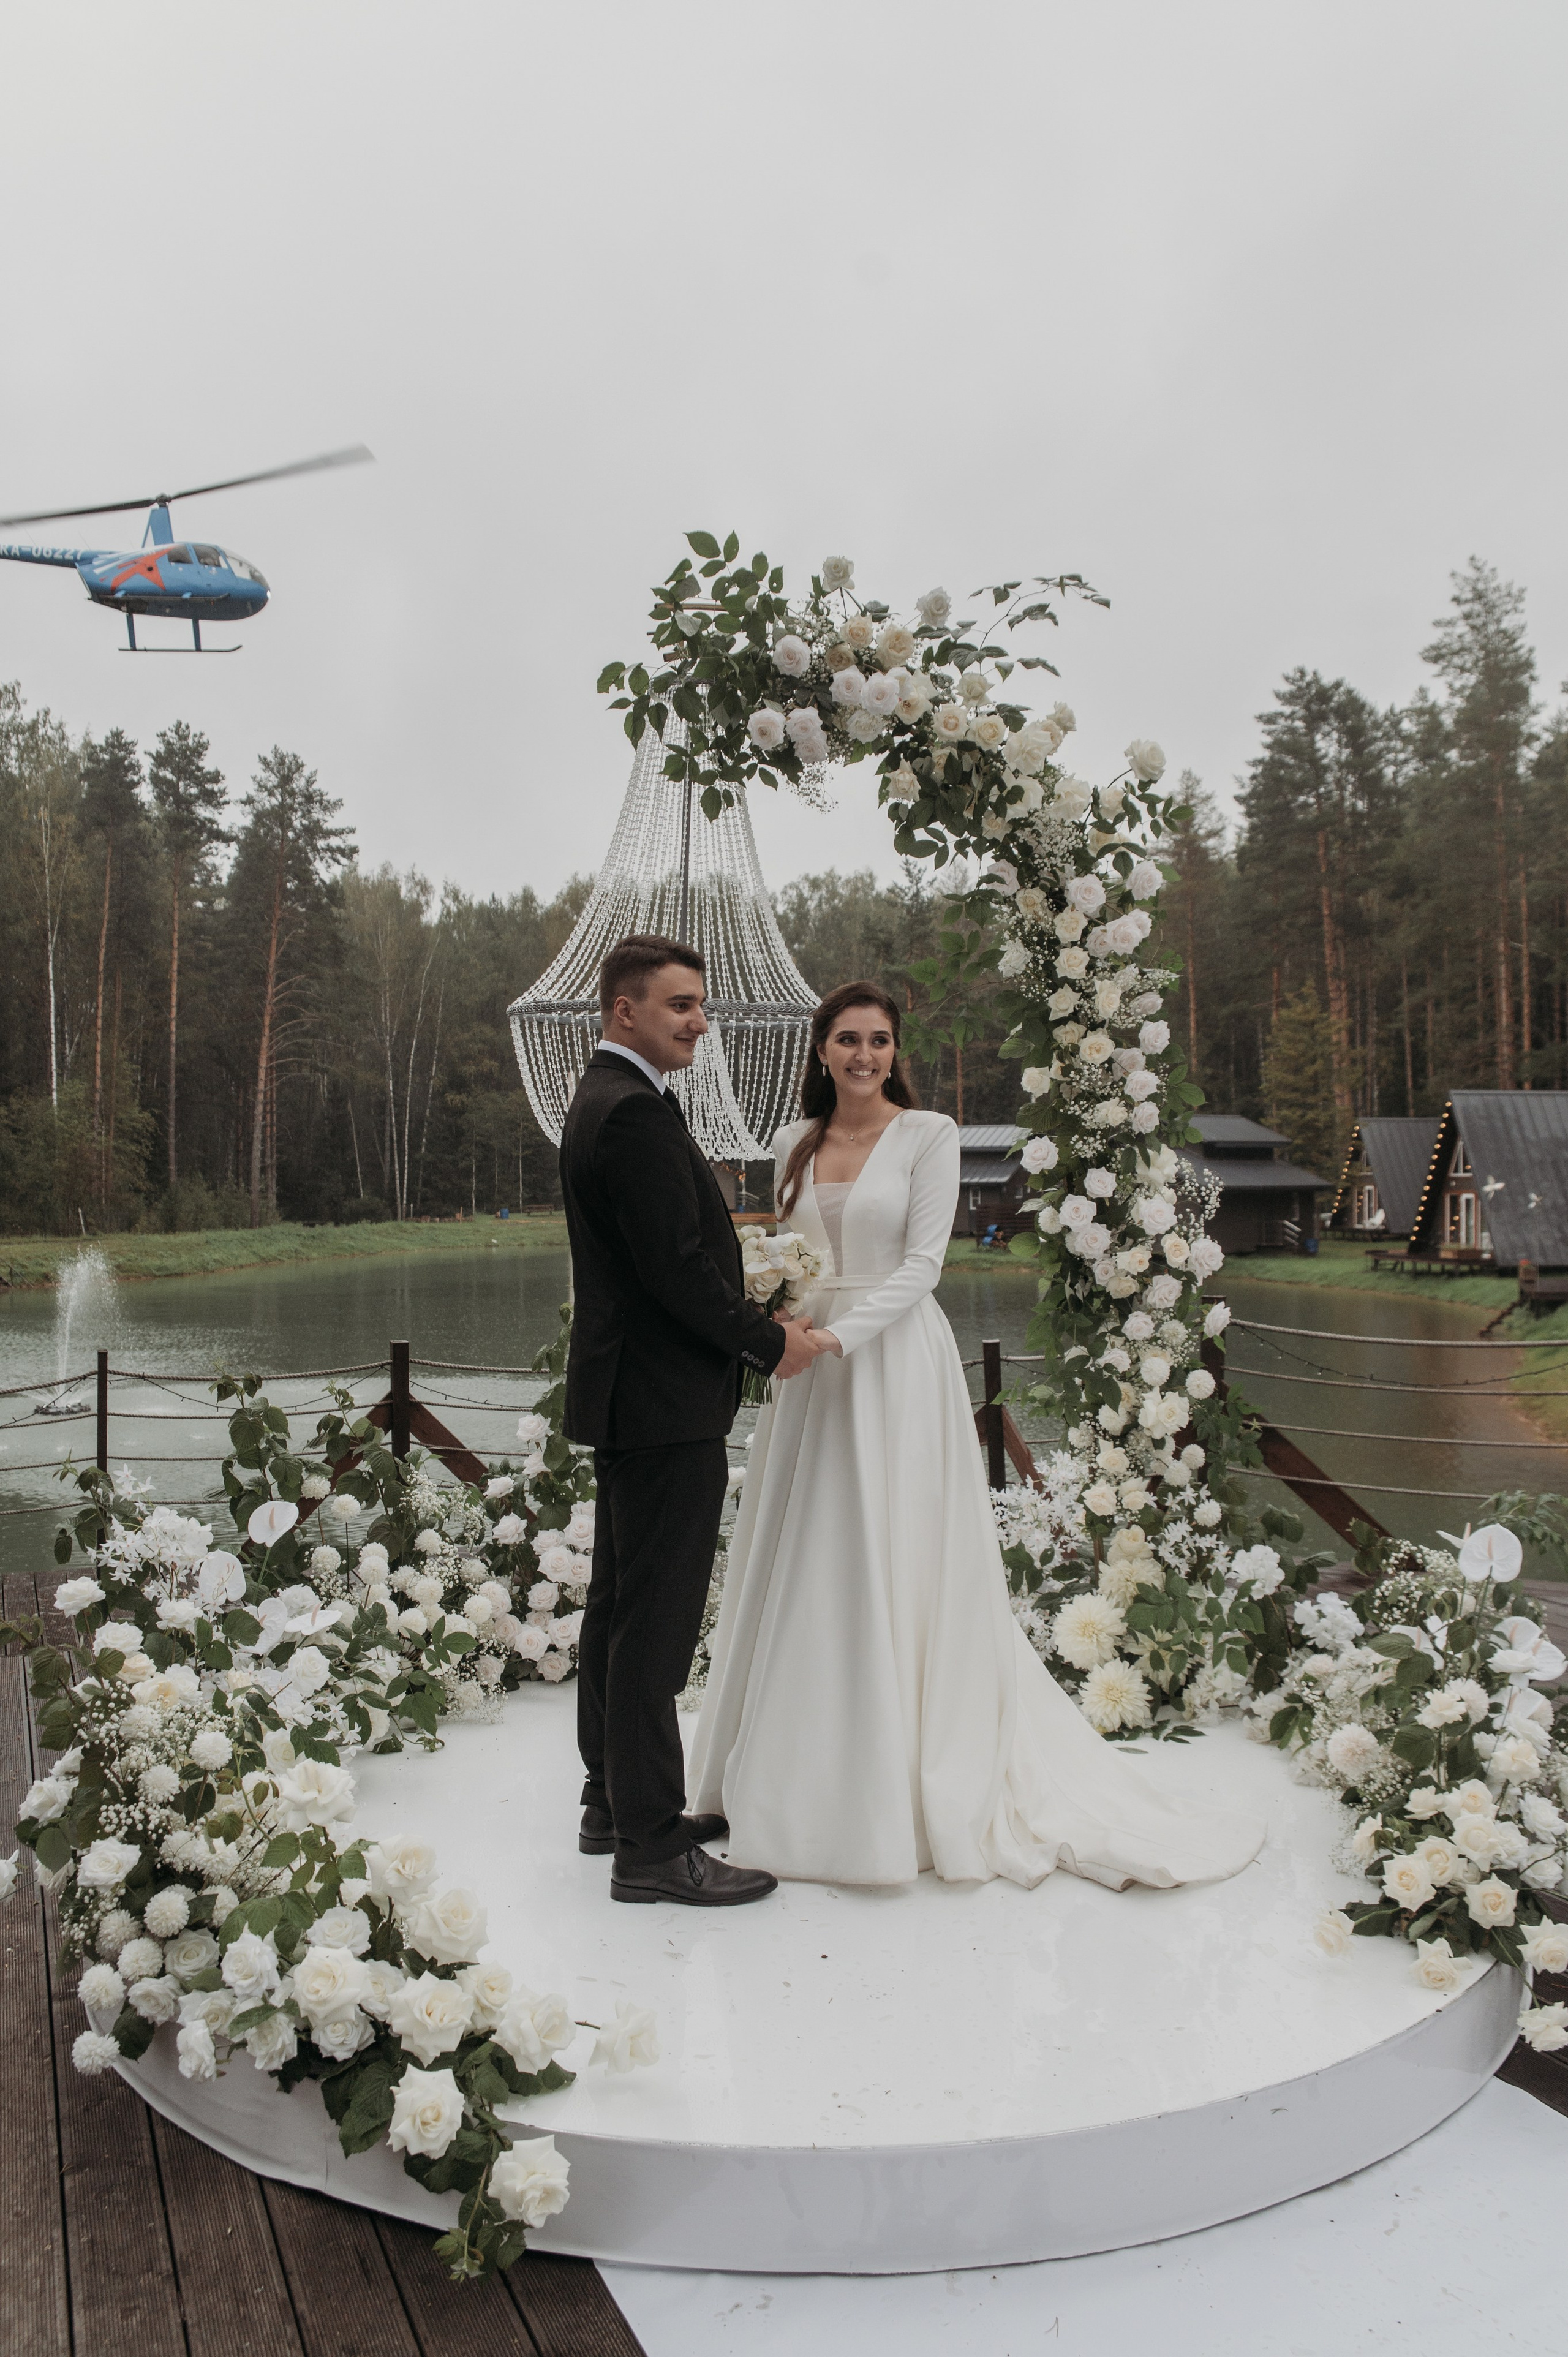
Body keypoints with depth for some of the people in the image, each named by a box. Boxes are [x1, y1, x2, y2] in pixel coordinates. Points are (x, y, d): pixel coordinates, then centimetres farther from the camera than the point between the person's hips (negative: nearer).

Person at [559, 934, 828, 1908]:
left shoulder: (607, 1099, 15)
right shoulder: (637, 1111, -18)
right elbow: (677, 1266, -22)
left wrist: (755, 1322, 11)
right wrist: (772, 1342, -9)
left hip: (629, 1395, 11)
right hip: (666, 1404, -11)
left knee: (620, 1605, 18)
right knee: (656, 1620, -3)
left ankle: (614, 1801, 31)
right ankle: (652, 1845, 7)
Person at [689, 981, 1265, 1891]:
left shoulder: (928, 1134, -5)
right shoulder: (797, 1142, 10)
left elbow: (922, 1263, -11)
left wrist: (839, 1336, -20)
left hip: (896, 1364, -5)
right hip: (813, 1368, 5)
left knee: (897, 1567, -1)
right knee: (804, 1566, 10)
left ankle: (911, 1781, 13)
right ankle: (803, 1771, 25)